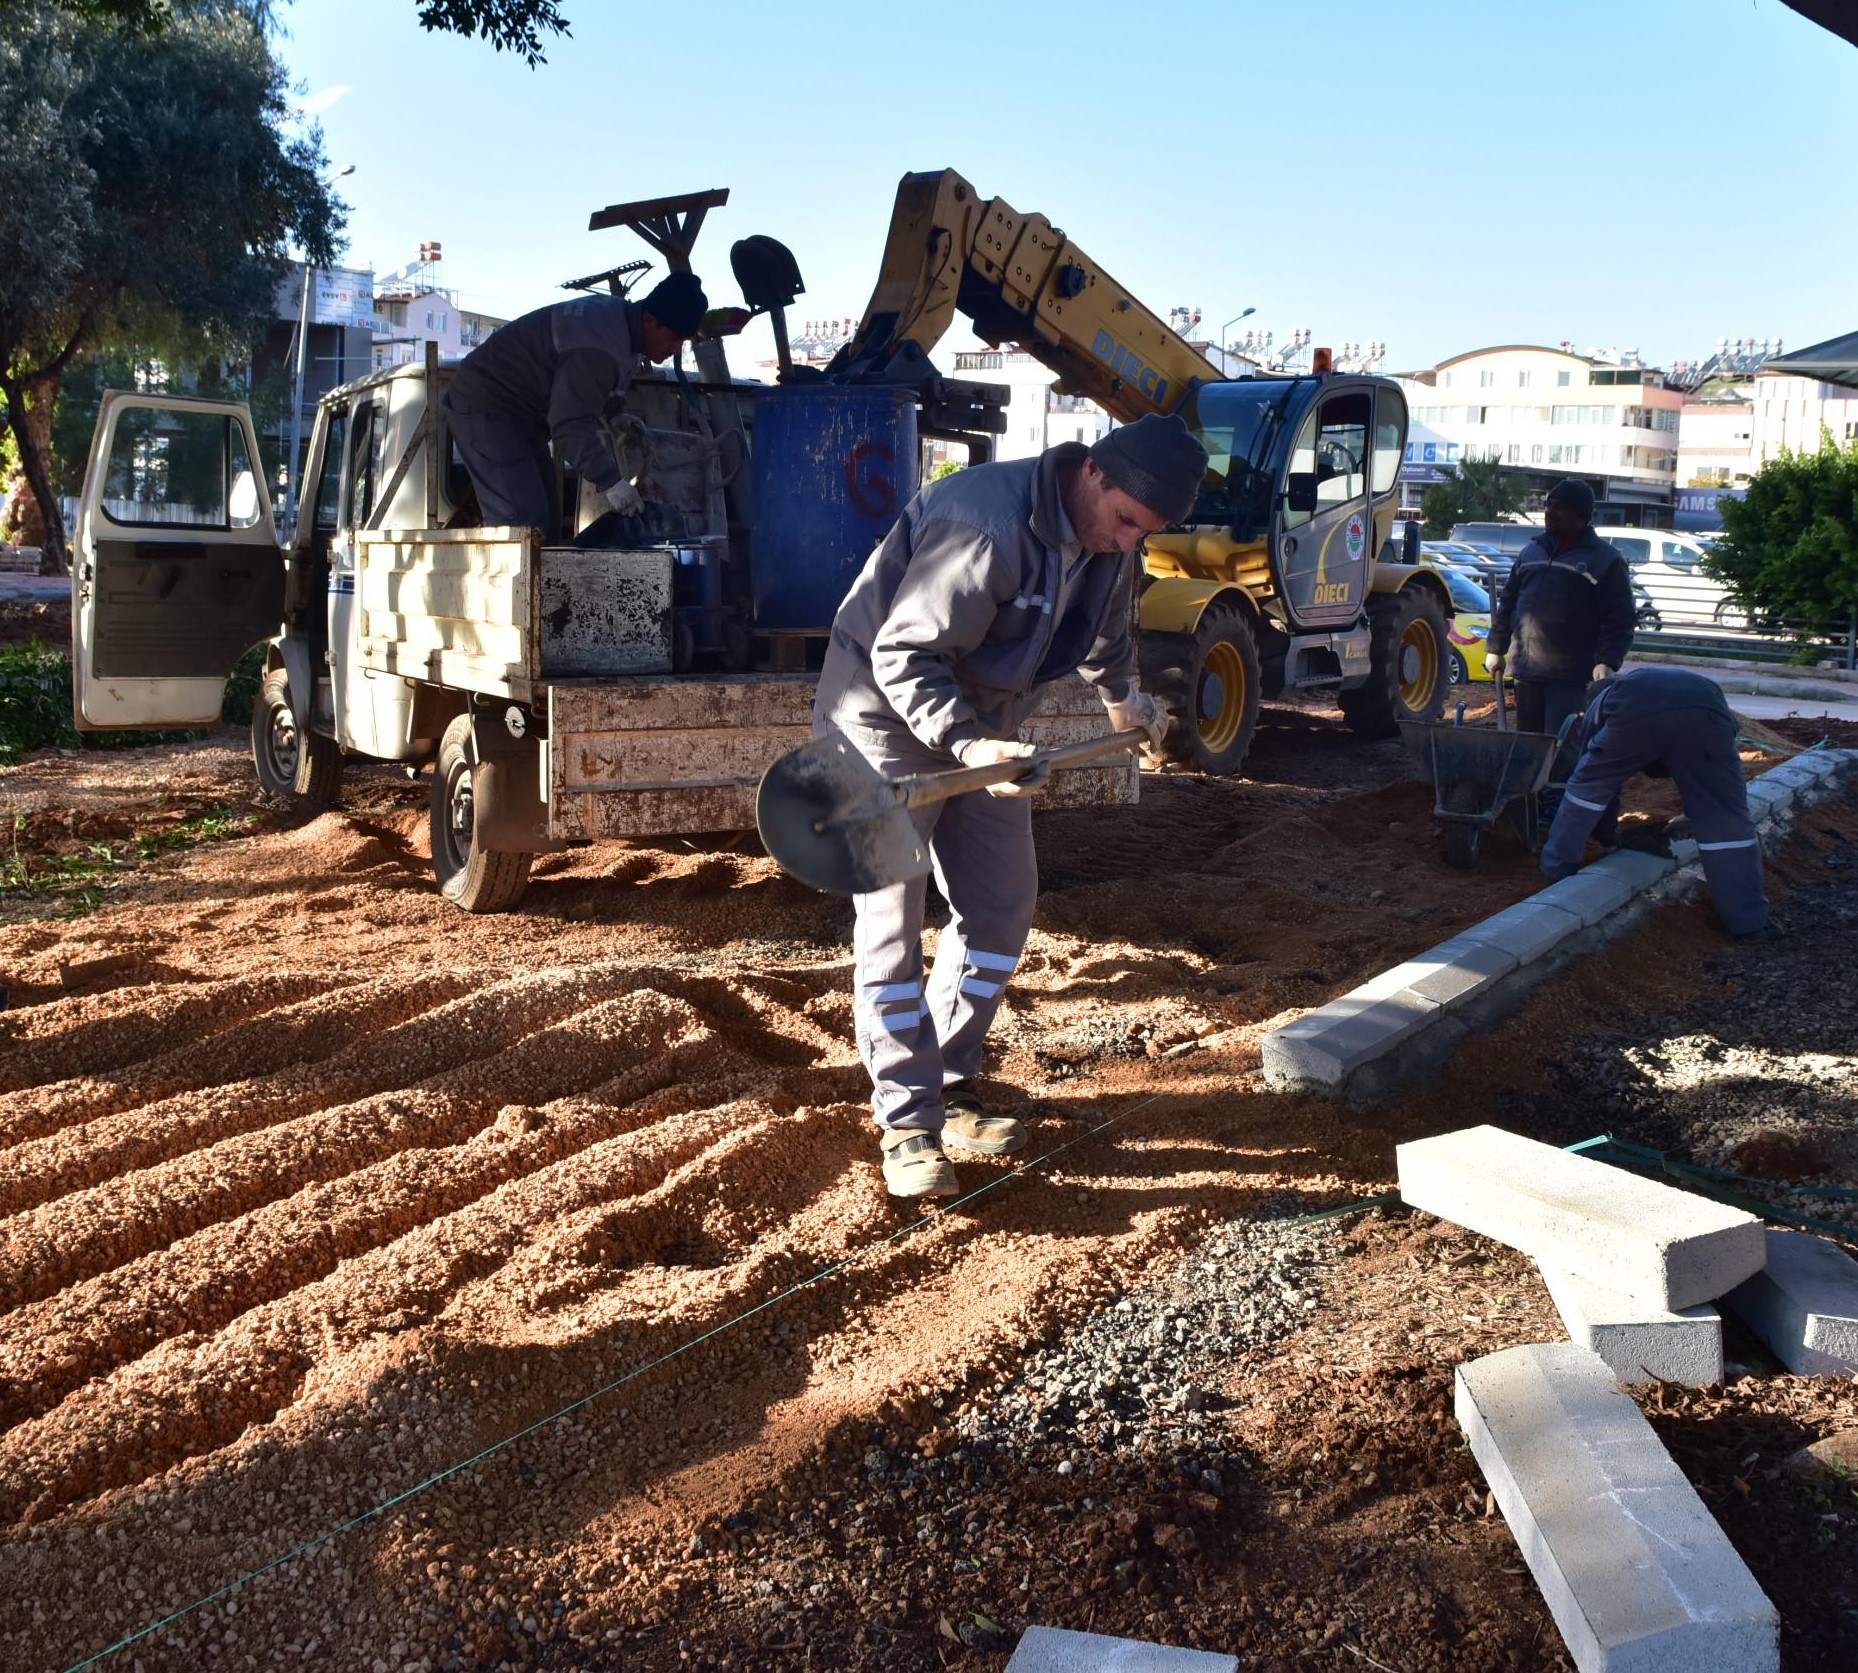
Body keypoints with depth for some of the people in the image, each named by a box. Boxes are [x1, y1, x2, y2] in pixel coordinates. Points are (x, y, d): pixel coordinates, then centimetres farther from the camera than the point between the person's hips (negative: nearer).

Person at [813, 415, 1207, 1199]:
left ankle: (948, 1088, 20)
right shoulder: (990, 528, -32)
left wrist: (1124, 696, 36)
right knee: (890, 920, -8)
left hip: (983, 723, 9)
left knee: (1003, 902, 8)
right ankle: (908, 1121, 0)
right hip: (888, 720, -8)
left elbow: (1103, 627, 21)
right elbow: (902, 658, -30)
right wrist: (966, 744, -41)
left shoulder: (1111, 536, -3)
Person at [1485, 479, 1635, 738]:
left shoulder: (1606, 561, -2)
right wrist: (1496, 648, 17)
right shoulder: (1531, 551, 16)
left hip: (1571, 679, -6)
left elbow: (1619, 620, -7)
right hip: (1527, 672, 6)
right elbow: (1507, 602, 21)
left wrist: (1607, 662, -18)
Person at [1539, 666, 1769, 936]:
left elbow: (1596, 777, 43)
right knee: (1725, 819, 11)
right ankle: (1749, 921, 13)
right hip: (1706, 708, 2)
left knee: (1587, 786, 25)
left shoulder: (1601, 703, 43)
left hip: (1635, 711, -2)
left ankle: (1556, 868, 33)